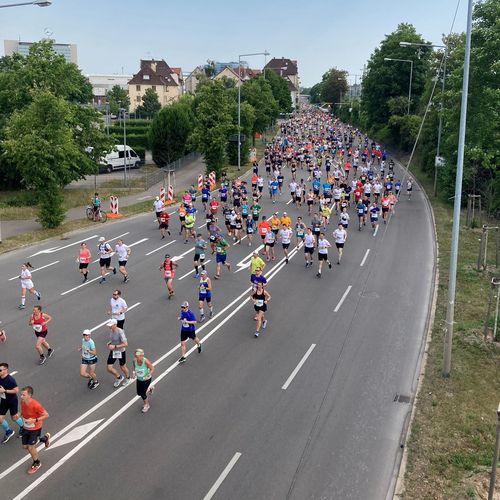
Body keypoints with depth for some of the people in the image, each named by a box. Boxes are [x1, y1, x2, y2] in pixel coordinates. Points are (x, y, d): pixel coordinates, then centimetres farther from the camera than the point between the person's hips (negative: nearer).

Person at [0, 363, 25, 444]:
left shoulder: (10, 379, -27)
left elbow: (16, 390, -27)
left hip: (12, 401, -6)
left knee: (14, 418, 12)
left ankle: (22, 427, 43)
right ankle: (8, 432, 30)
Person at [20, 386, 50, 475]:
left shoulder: (35, 405, -32)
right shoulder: (22, 402, -12)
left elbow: (46, 415, -23)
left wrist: (34, 420, -30)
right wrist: (20, 414, -9)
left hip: (35, 429, -7)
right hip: (26, 428, 7)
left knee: (31, 447, 1)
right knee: (25, 446, 17)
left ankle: (37, 463, 30)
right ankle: (45, 438, 38)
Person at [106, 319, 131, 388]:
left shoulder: (120, 332, -29)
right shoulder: (111, 330, -7)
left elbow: (125, 344, -29)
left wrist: (115, 346, -31)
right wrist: (109, 343, -5)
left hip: (121, 352, -6)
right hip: (113, 351, 6)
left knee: (122, 367, 15)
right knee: (108, 368, 3)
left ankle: (128, 378, 46)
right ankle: (119, 377, 30)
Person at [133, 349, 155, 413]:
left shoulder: (146, 361, -31)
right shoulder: (134, 360, -18)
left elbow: (152, 369, -17)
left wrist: (148, 375, -31)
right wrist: (134, 372, -12)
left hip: (146, 379, -5)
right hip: (139, 379, 5)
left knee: (142, 394, -4)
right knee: (139, 393, 15)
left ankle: (146, 406, 27)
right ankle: (149, 388, 47)